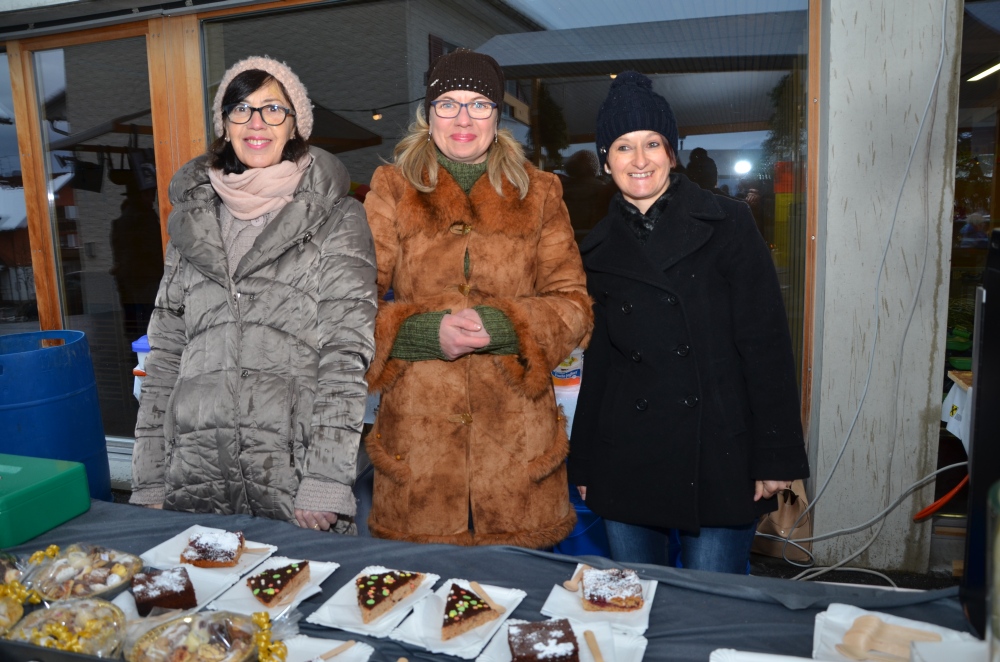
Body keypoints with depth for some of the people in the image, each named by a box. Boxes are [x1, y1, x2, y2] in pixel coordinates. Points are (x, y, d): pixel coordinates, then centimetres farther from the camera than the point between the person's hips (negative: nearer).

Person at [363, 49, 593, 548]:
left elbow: (573, 304, 4)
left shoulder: (538, 194, 9)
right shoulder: (392, 192, 7)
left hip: (517, 437, 1)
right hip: (417, 434, 0)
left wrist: (504, 326, -14)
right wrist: (425, 332, -15)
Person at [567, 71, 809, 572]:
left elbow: (766, 343, -5)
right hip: (627, 464, 3)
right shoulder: (598, 249, 7)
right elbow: (596, 361, 11)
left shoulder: (726, 223, -3)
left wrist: (778, 456, -9)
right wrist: (584, 464, 11)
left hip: (719, 457, -3)